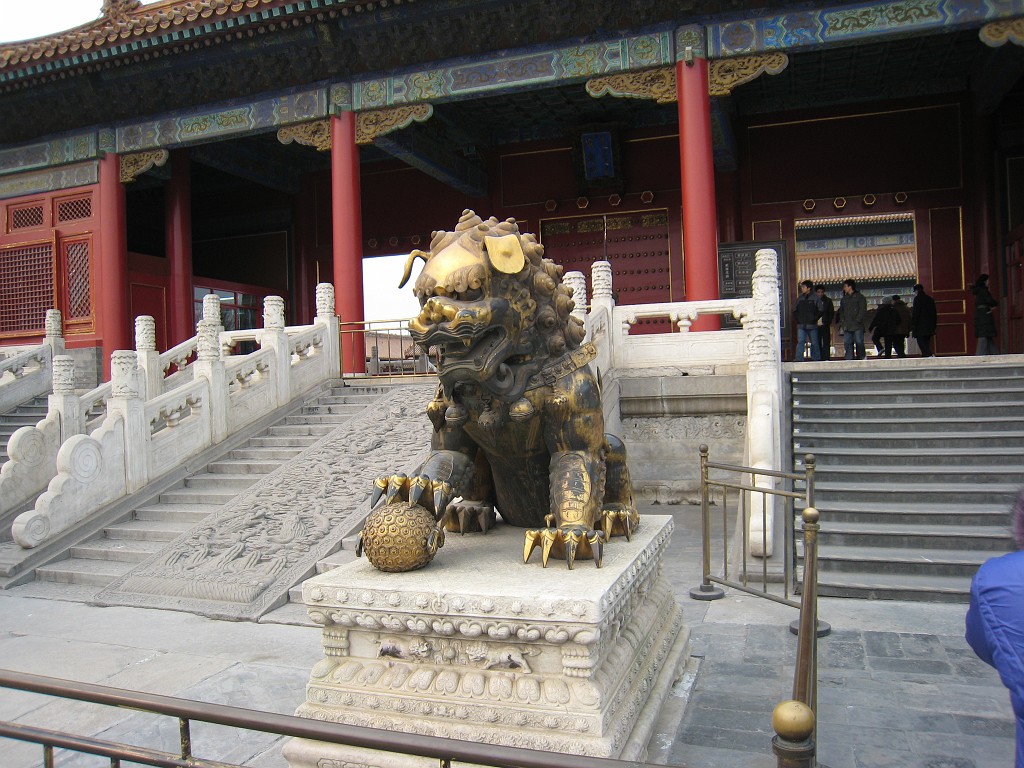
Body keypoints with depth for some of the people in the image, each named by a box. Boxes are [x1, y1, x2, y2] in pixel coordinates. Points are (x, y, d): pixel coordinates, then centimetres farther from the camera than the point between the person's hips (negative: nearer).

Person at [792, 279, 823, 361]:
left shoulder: (815, 297, -1)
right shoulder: (800, 298, 9)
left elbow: (820, 311, -1)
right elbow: (795, 310, 15)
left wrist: (815, 319, -9)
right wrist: (796, 319, 2)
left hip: (812, 325, -2)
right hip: (801, 325, 2)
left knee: (814, 343, 7)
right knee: (800, 342, -10)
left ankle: (816, 360, 18)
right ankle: (799, 359, -13)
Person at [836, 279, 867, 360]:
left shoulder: (859, 297, 3)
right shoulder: (844, 299, 20)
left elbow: (863, 310, -4)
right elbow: (841, 311, 23)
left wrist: (857, 320, -13)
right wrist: (842, 321, 8)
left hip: (857, 326, -5)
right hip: (847, 326, 5)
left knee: (859, 342, -7)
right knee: (847, 343, -1)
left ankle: (862, 357, 6)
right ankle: (849, 359, 0)